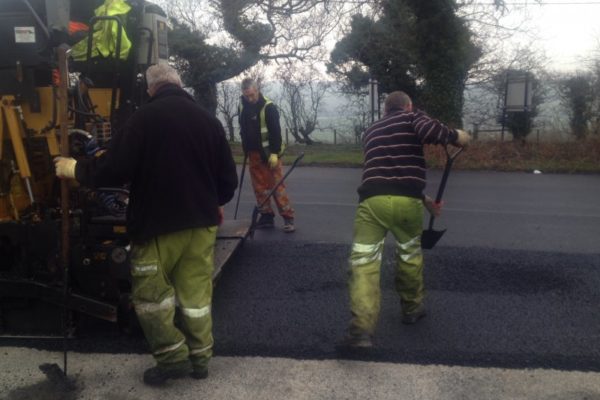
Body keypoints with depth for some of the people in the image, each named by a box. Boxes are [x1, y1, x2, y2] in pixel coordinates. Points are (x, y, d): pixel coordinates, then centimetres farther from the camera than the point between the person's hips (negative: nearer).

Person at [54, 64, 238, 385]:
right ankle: (200, 358, 23)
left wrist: (76, 169, 4)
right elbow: (228, 178, 9)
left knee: (149, 292, 10)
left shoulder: (145, 117, -10)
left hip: (158, 224, -5)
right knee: (196, 292, 14)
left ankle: (173, 356, 9)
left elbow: (115, 169, -15)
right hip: (201, 222, 5)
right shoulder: (209, 120, 6)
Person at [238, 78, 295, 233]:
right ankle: (266, 216, 15)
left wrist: (274, 153, -22)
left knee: (277, 185, -8)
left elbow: (276, 131, -17)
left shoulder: (268, 107, -15)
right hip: (253, 153, 6)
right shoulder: (243, 104, 5)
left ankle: (288, 218, -5)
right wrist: (246, 148, 17)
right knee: (260, 187, 8)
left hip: (269, 153, -6)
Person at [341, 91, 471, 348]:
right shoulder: (413, 117, 17)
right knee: (410, 253, 22)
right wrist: (455, 136, 10)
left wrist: (424, 198, 41)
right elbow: (429, 130, -9)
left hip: (372, 199, 2)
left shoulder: (371, 131, 32)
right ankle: (412, 309, 39)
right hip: (407, 200, -1)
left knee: (364, 261, 0)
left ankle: (361, 329, -12)